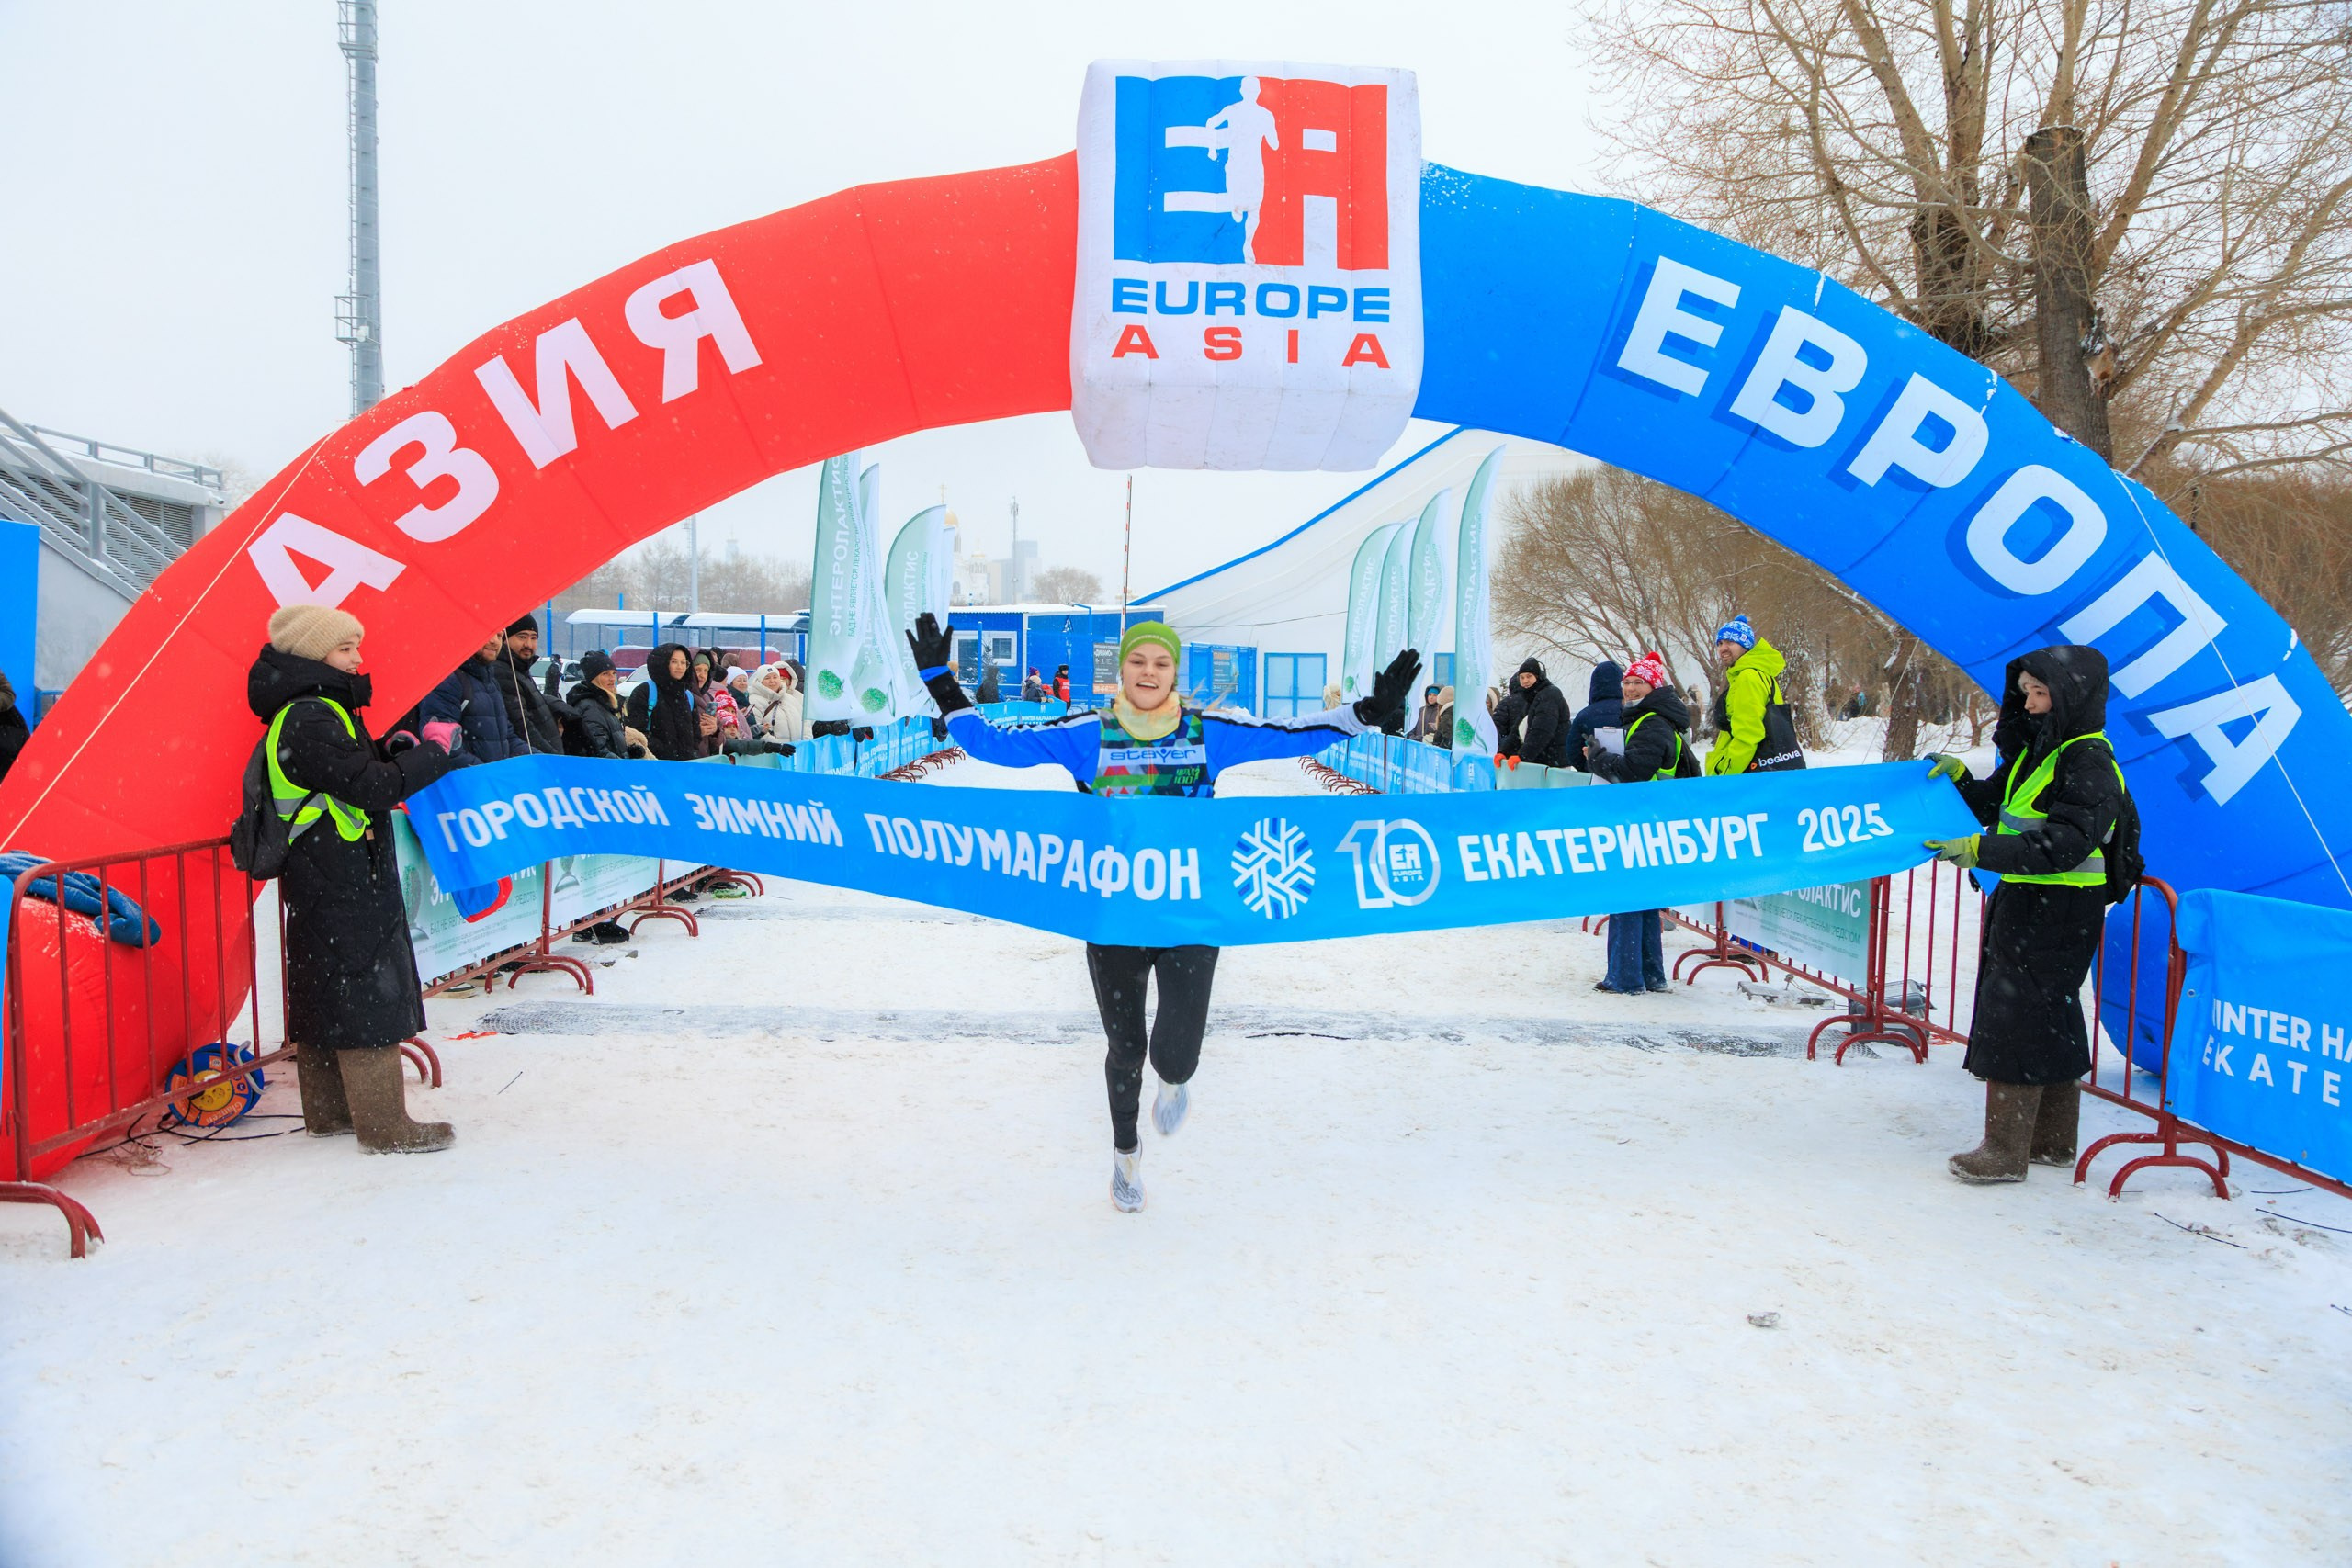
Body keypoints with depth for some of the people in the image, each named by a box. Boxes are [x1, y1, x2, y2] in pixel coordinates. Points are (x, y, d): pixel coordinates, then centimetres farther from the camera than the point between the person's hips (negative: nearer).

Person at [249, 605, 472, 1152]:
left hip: (323, 881, 11)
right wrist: (431, 751, -12)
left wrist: (392, 752, 0)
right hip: (342, 883, -11)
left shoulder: (314, 711, 14)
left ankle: (328, 1110, 26)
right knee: (368, 994, -6)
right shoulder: (310, 719, -18)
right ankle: (385, 1126, -2)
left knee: (323, 993, 16)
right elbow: (373, 787, -22)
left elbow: (351, 774, 18)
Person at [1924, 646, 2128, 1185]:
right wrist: (1958, 777, 4)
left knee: (2013, 1019, -8)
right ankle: (2054, 1140, 28)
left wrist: (1981, 850, -28)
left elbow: (2062, 845, -25)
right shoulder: (2037, 749, 13)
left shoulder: (2089, 761, -16)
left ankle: (2005, 1150, -2)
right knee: (2050, 1019, 16)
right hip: (2025, 901, 10)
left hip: (2060, 912, -10)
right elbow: (1993, 805, 21)